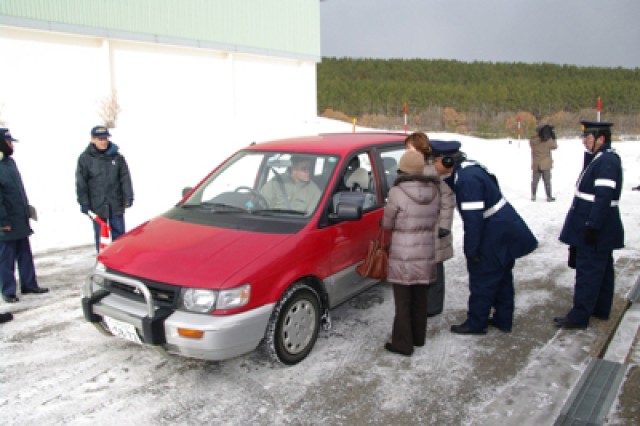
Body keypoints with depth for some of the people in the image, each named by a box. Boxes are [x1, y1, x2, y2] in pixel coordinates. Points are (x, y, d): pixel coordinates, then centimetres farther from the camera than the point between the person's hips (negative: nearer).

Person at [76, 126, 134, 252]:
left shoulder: (117, 156, 0)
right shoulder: (85, 158, -5)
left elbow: (125, 178, 2)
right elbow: (81, 182, -3)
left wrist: (128, 197, -2)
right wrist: (83, 202, -5)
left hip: (116, 203, 2)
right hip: (97, 204, -1)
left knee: (119, 232, 10)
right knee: (100, 233, 9)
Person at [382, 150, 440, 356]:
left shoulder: (397, 192, -16)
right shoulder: (433, 191, -2)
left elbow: (387, 224, -5)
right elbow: (435, 222, 2)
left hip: (403, 256, -5)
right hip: (426, 255, 5)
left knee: (403, 301, 5)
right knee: (420, 298, 18)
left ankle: (402, 343, 12)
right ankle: (419, 337, 31)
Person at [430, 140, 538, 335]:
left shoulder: (467, 179, -25)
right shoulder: (465, 169, 6)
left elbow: (473, 218, -25)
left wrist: (471, 249, -20)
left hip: (496, 234, -10)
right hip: (505, 230, 10)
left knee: (482, 279, 2)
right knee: (501, 276, 19)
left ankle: (475, 323, 14)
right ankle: (503, 319, 31)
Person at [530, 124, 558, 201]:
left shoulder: (532, 141, -9)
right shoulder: (548, 141, -13)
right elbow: (554, 146, 3)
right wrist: (553, 138, 13)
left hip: (536, 165, 2)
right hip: (546, 165, -2)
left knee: (535, 181, 11)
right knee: (547, 181, 5)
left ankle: (533, 196, 15)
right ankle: (549, 197, 9)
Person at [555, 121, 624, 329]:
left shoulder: (607, 161, -19)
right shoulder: (600, 159, 13)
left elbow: (604, 197, -25)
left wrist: (592, 226, -25)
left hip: (596, 229, -10)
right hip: (602, 230, 10)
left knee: (588, 272, -5)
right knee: (602, 269, 17)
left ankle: (579, 316, 2)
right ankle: (601, 309, 29)